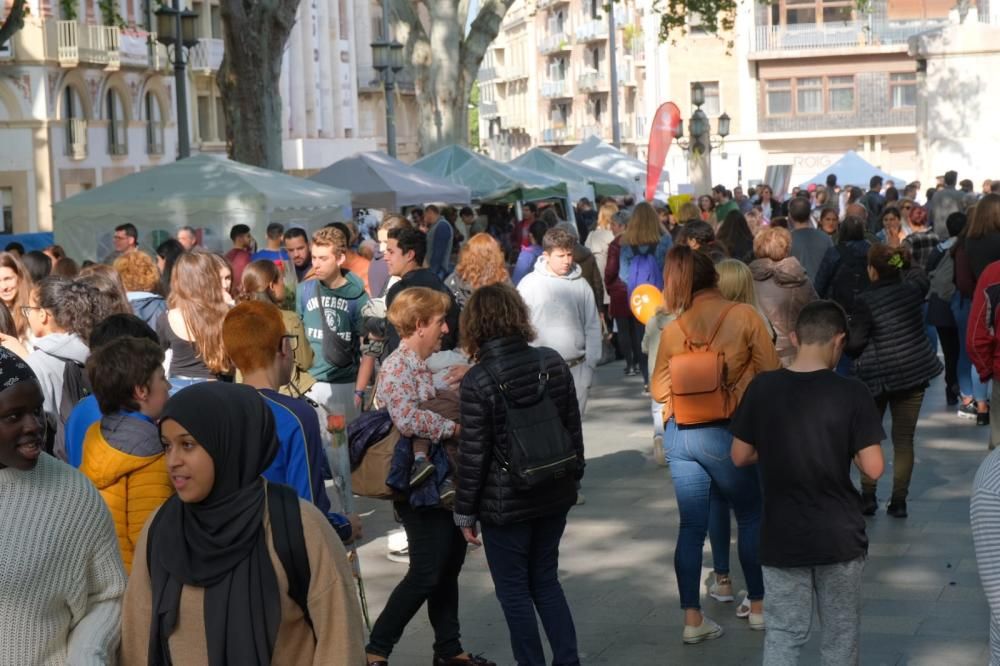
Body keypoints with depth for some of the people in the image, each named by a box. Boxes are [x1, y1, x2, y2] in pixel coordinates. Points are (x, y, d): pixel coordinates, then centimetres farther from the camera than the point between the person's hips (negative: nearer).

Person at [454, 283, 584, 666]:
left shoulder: (477, 382, -17)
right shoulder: (553, 363, -2)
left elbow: (473, 455, -14)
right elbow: (573, 427, 5)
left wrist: (465, 512, -4)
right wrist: (574, 476, 19)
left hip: (506, 504, -5)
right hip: (555, 495, 5)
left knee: (514, 591, 10)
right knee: (546, 580, 20)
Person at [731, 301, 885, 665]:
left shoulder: (762, 388, -7)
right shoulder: (851, 393, -13)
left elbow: (740, 456, 0)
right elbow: (873, 468, -13)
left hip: (781, 537, 1)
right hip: (838, 536, -1)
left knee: (783, 634, 10)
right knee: (841, 633, 16)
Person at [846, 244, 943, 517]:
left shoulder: (865, 301, -15)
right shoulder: (913, 289, -1)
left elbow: (854, 344, -12)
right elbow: (921, 276, 23)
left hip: (877, 375, -3)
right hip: (914, 372, 3)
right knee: (904, 439, 7)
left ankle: (868, 497, 11)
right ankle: (899, 501, 7)